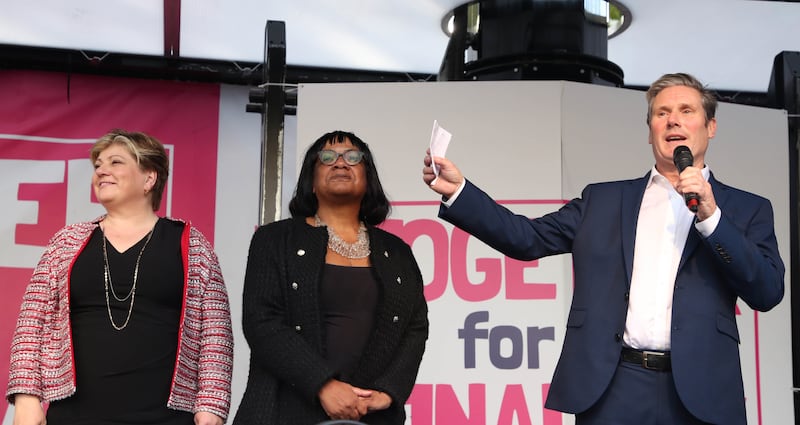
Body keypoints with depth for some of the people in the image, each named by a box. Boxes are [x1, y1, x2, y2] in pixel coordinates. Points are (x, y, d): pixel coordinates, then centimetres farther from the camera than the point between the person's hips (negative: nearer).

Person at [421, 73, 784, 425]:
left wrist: (711, 217, -10)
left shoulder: (747, 209, 10)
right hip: (611, 390, 1)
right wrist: (458, 190, -4)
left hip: (700, 395, 0)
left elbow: (768, 292, 0)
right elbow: (528, 238, 6)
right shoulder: (603, 200, 13)